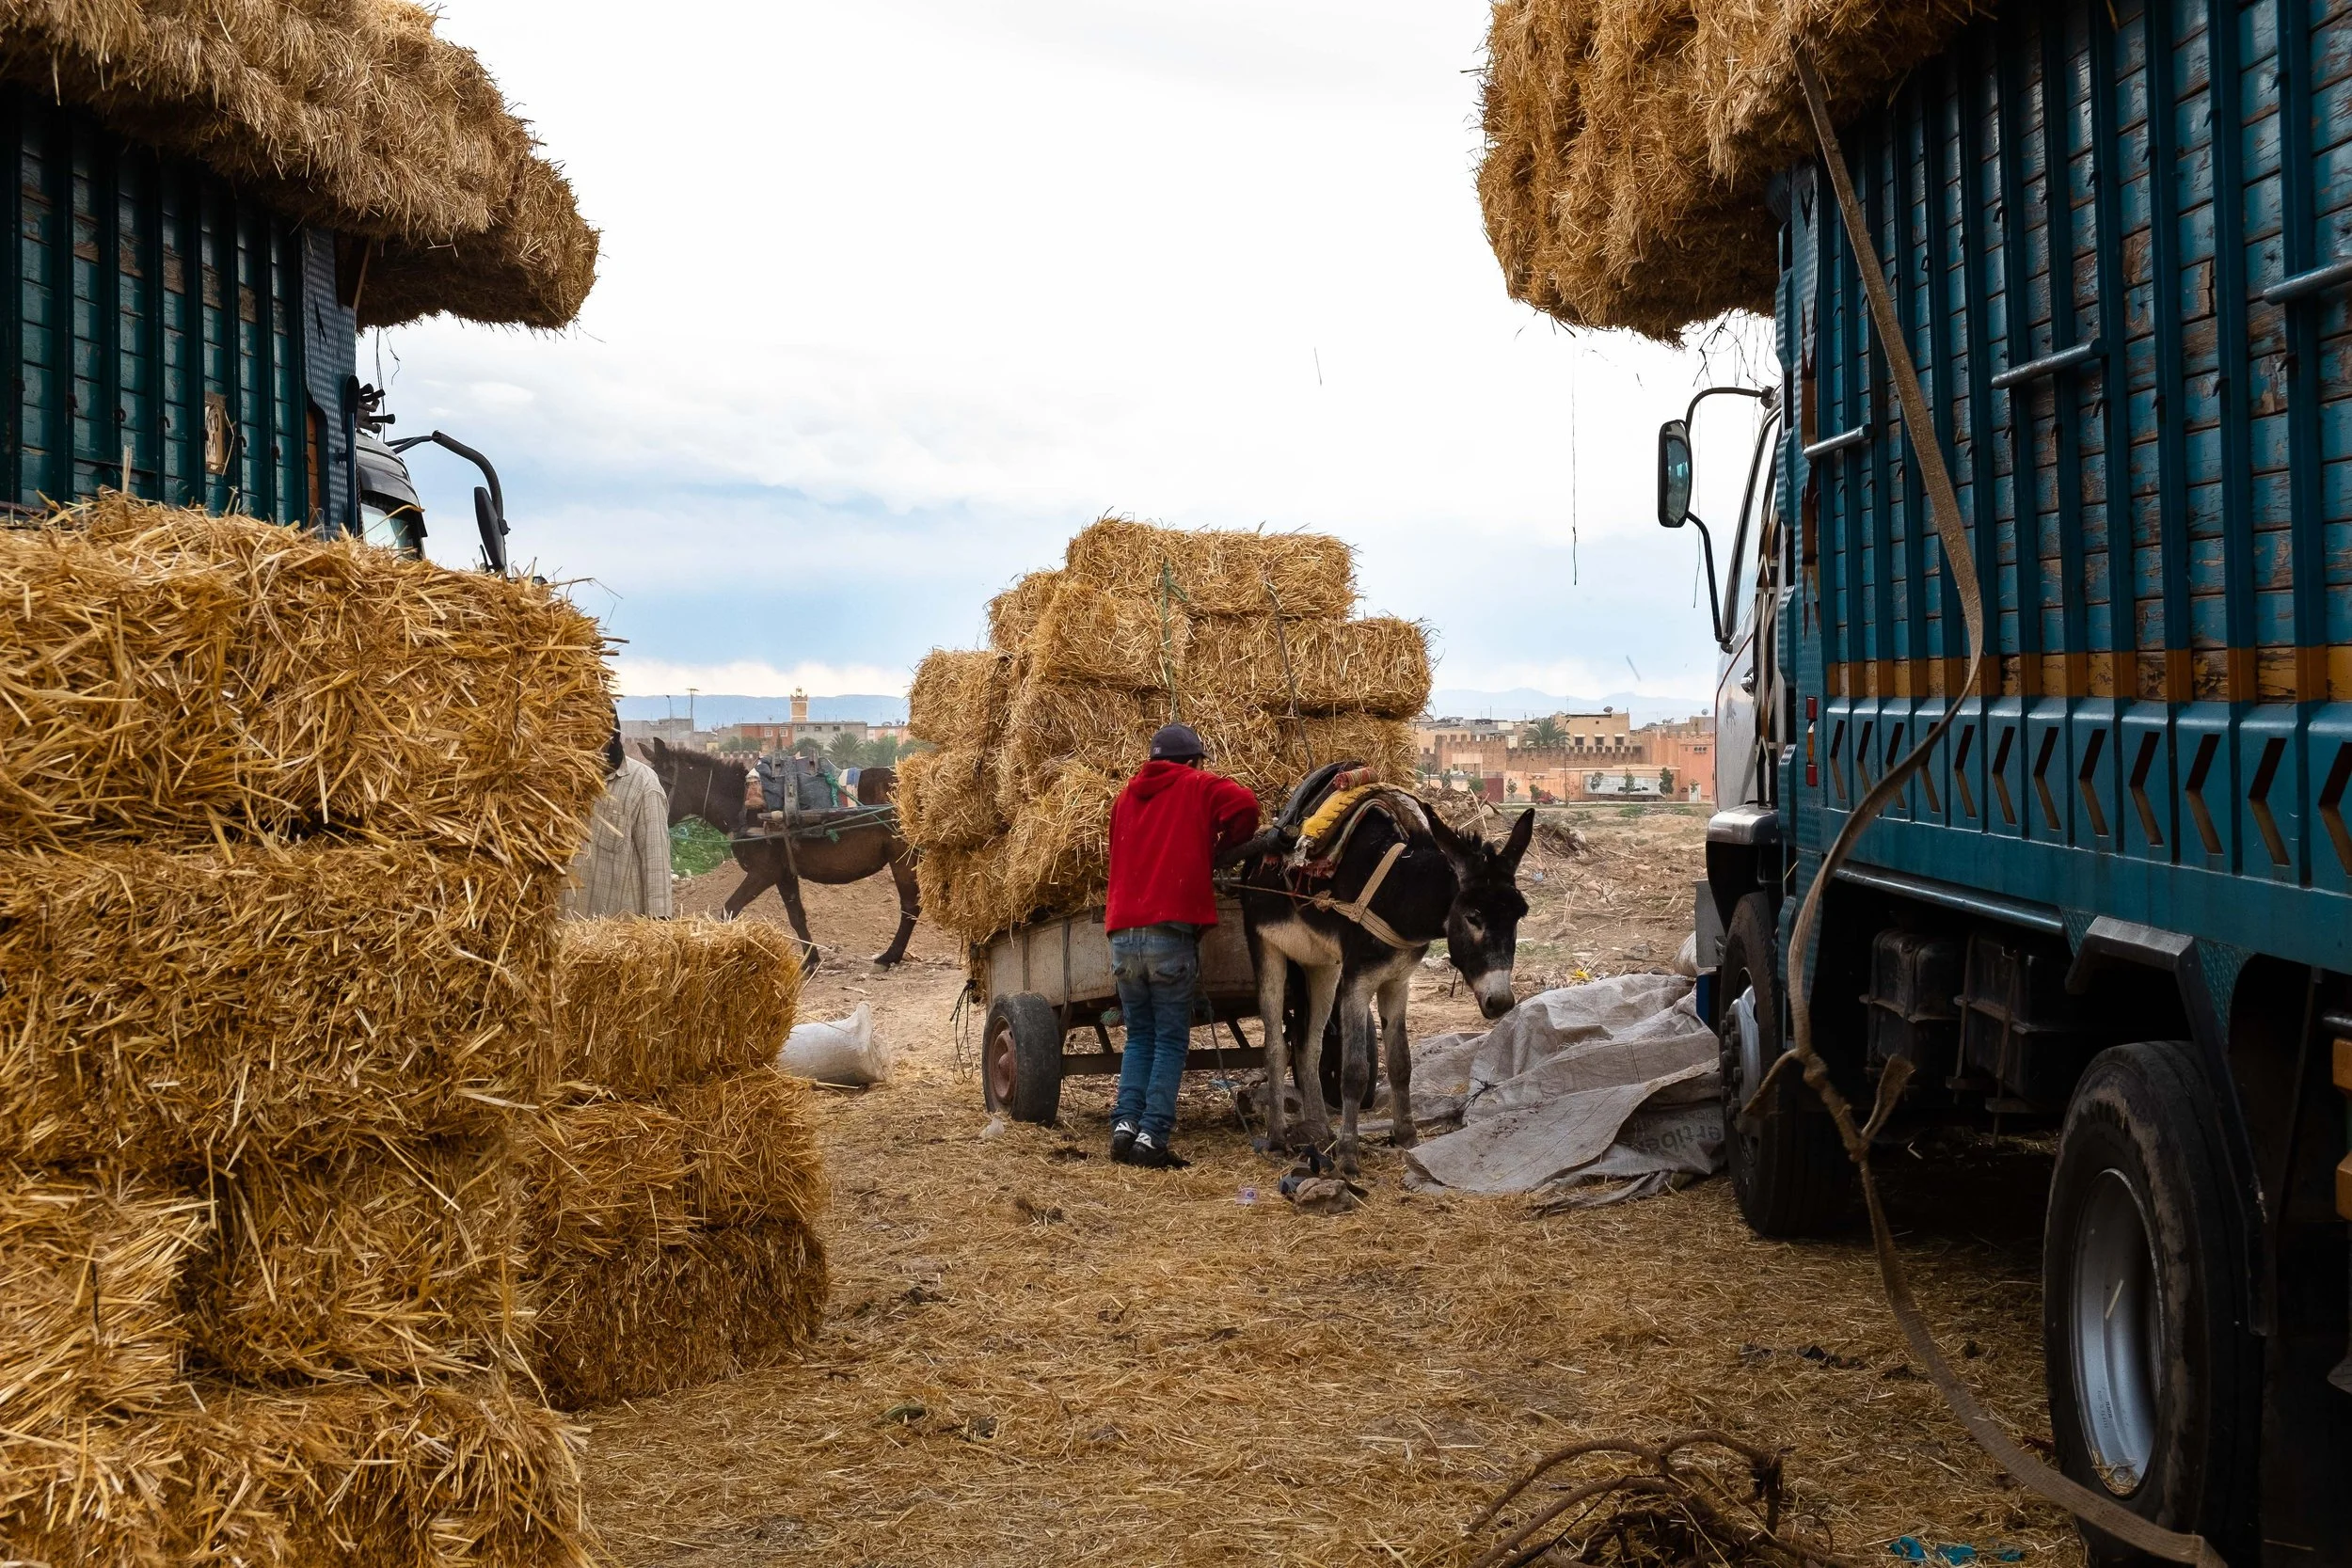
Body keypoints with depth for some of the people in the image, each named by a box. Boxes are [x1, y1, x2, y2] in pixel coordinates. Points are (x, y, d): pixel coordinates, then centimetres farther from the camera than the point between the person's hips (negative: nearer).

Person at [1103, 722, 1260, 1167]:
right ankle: (1152, 1136, -6)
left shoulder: (1126, 796, 20)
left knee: (1140, 1036, 16)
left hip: (1122, 933, 5)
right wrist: (1220, 846, 9)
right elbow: (1244, 806, -8)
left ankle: (1125, 1125, 4)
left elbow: (1121, 855, 20)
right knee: (1171, 1041, 1)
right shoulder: (1196, 787, 6)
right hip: (1171, 932, -5)